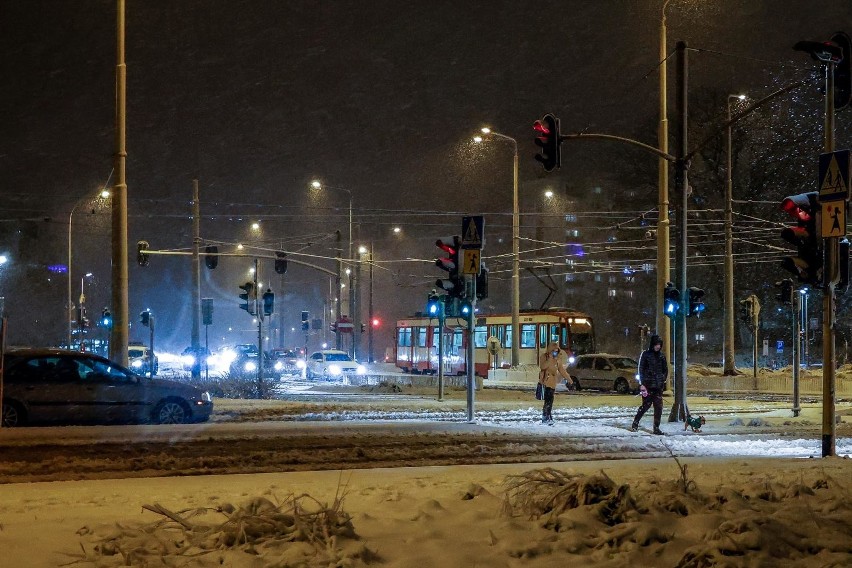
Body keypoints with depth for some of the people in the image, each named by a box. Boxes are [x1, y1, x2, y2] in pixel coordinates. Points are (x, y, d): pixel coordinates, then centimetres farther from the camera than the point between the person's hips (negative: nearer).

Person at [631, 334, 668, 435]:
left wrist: (663, 380, 6)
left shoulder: (661, 356, 10)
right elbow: (641, 369, -4)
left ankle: (656, 427, 6)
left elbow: (665, 370, 19)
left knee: (658, 407, 0)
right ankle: (635, 423, 15)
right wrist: (642, 384, -10)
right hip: (648, 385, -4)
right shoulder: (646, 354, -2)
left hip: (658, 386, 4)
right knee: (646, 405, -3)